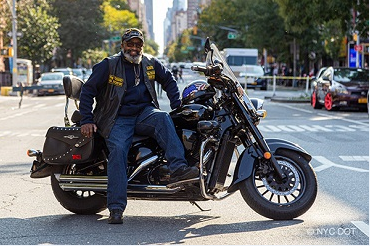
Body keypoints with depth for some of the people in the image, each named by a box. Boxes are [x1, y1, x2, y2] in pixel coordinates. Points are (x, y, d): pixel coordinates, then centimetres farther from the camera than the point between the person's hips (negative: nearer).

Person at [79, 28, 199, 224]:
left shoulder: (151, 63, 12)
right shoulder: (109, 65, 2)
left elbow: (168, 80, 27)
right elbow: (88, 90, 2)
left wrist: (177, 106, 15)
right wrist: (87, 120, -6)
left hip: (145, 114, 3)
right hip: (119, 119, -2)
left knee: (162, 118, -31)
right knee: (118, 149, -28)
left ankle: (178, 169, -45)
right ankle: (116, 208, -30)